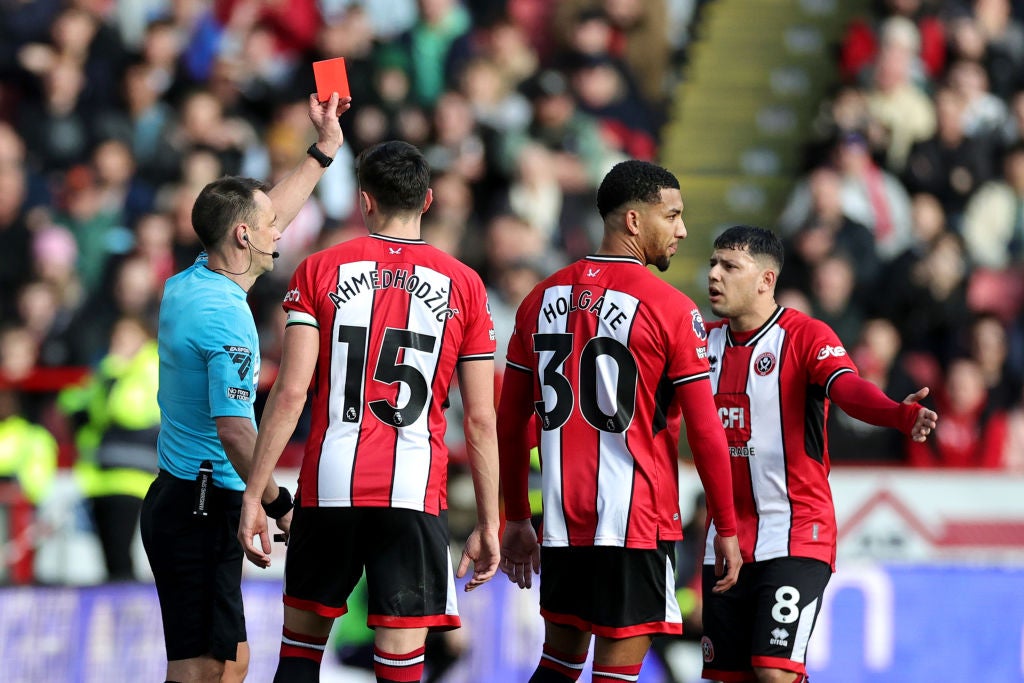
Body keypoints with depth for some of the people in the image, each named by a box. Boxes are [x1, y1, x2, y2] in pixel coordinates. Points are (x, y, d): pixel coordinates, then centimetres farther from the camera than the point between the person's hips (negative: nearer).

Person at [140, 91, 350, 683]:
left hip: (177, 497, 10)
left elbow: (271, 218, 24)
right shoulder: (226, 318, -20)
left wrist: (325, 147, 29)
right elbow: (235, 433, -24)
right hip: (204, 510, -10)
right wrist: (282, 506, -15)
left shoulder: (186, 285, 9)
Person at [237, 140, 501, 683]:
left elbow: (290, 393, -5)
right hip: (416, 495, 0)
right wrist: (488, 523, 9)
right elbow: (480, 420, 3)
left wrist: (253, 496, -2)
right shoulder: (463, 286, 4)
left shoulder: (321, 270, 2)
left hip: (330, 487, 1)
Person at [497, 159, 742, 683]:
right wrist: (726, 529, 1)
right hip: (637, 521, -5)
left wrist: (516, 519, 20)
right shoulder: (671, 309, -8)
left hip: (563, 521, 6)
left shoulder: (543, 298, 9)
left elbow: (510, 425, 12)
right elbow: (706, 433, -8)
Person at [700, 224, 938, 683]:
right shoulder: (706, 340, 9)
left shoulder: (806, 336, -10)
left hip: (795, 536, -6)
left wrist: (901, 414, -45)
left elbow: (850, 390, -26)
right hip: (726, 541, 6)